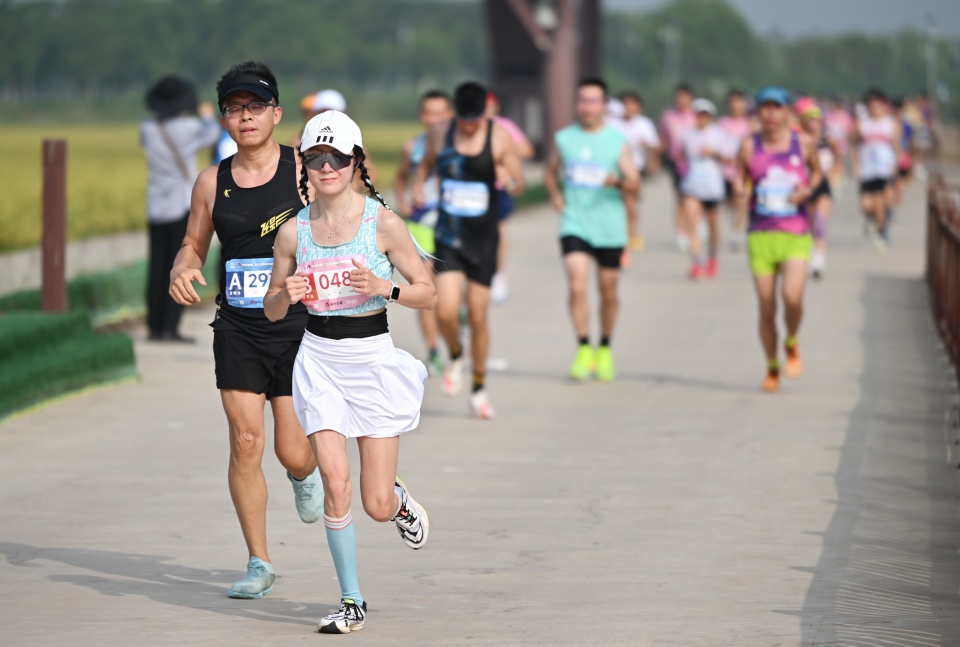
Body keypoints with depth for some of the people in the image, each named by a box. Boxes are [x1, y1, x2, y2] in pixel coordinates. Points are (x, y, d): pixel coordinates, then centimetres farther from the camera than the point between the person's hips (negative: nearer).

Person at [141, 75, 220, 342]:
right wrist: (207, 116, 30)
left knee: (157, 269, 9)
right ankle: (170, 327, -9)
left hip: (156, 208, 5)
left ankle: (154, 327, 10)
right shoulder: (189, 128, -13)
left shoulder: (148, 128, -3)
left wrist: (164, 116, 35)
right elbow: (212, 134, 9)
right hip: (184, 207, -5)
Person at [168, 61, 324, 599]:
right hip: (237, 331, 2)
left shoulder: (304, 170, -4)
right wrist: (182, 270, -5)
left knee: (293, 452, -2)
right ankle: (259, 564, 7)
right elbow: (194, 244, 15)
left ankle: (306, 474, 38)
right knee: (245, 442, -5)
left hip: (298, 327, -2)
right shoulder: (212, 182, 5)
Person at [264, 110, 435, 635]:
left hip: (373, 356, -1)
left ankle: (400, 501, 37)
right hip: (319, 359, 1)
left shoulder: (383, 222, -6)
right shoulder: (294, 231, 1)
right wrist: (287, 295, -12)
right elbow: (271, 310, 11)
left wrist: (384, 288, -20)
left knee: (377, 506, -2)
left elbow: (428, 294, -1)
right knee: (336, 484, -14)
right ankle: (351, 602, 2)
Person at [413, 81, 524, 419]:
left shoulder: (499, 137, -8)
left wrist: (509, 180, -27)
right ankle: (455, 356, 18)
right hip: (448, 235, 1)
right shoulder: (439, 132, -2)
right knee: (446, 311, -15)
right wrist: (419, 185, -2)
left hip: (483, 237, -1)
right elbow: (427, 162, 18)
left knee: (477, 315, 4)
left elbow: (520, 185, -4)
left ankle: (479, 388, 23)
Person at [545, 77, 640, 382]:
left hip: (610, 229, 0)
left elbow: (635, 183, -3)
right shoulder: (563, 138, 5)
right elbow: (550, 171, 22)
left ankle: (605, 349, 26)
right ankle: (584, 349, -6)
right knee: (577, 287, -16)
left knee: (608, 292, 8)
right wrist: (555, 195, 4)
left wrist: (618, 181, -24)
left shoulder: (618, 141, 0)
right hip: (574, 225, 0)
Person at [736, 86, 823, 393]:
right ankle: (772, 368, 21)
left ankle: (792, 344, 10)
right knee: (766, 308, 2)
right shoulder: (749, 146, 2)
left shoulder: (803, 143, 2)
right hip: (760, 235, 1)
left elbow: (817, 171, 18)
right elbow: (740, 182, 8)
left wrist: (807, 189, -3)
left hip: (795, 234, -1)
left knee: (792, 296, -21)